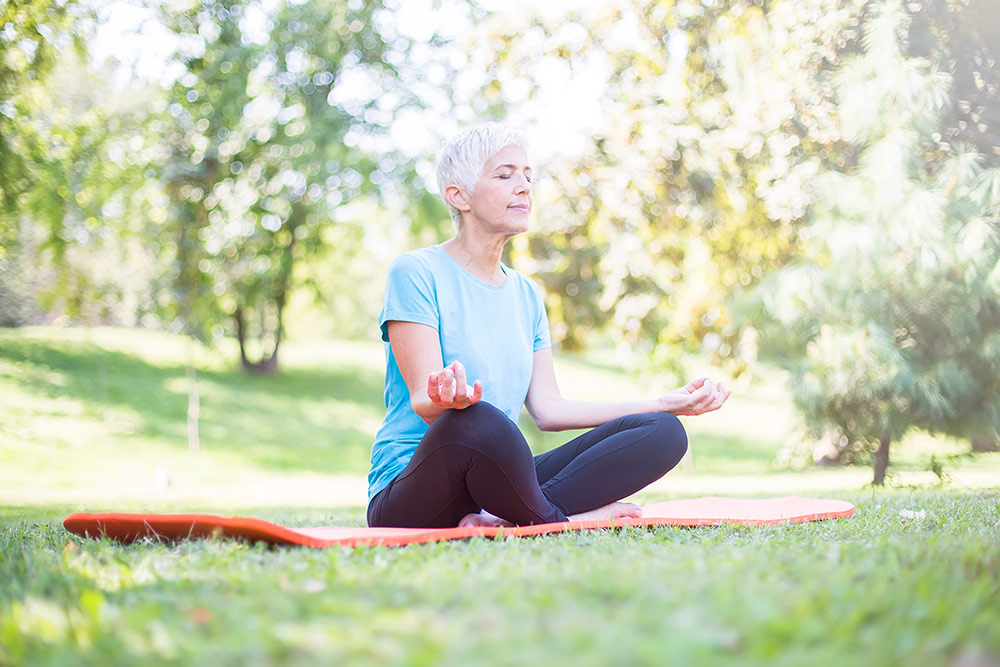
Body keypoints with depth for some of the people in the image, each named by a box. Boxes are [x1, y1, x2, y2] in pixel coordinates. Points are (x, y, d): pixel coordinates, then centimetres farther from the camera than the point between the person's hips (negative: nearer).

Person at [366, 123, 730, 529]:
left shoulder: (526, 294, 17)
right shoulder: (415, 272, -4)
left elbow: (548, 410, 12)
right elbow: (423, 402, -14)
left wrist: (666, 404, 9)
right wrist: (448, 399, -40)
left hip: (495, 482, 7)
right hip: (409, 492, -7)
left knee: (663, 434, -10)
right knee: (475, 420, -42)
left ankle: (506, 518, -26)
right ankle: (563, 520, -15)